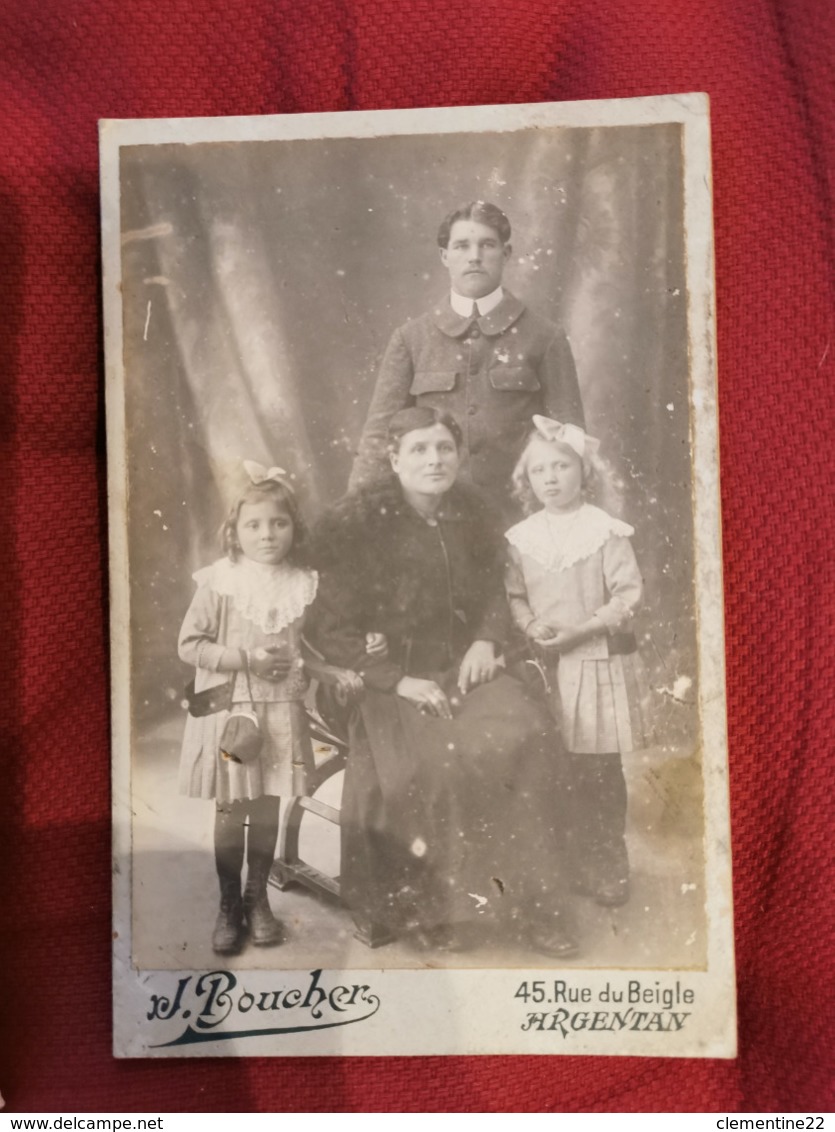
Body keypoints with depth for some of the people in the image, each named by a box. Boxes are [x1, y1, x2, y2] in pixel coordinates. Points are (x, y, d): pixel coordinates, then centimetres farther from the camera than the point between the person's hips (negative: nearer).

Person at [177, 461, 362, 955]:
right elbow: (189, 644, -7)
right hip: (230, 709, -2)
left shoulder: (303, 584, -1)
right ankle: (229, 905, 26)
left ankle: (258, 899, 31)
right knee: (231, 810, 8)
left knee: (267, 807, 12)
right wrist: (246, 660, -16)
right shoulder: (219, 581, -9)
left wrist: (338, 671, -8)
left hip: (281, 711, 2)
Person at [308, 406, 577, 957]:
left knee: (528, 734, -22)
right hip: (387, 678, -4)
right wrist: (399, 680, -17)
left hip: (463, 667, 4)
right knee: (431, 760, -31)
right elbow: (330, 629, -8)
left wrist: (488, 640, 0)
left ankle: (527, 898, -8)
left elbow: (495, 590, 20)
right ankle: (426, 908, -8)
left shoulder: (472, 511, 7)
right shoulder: (354, 523, -8)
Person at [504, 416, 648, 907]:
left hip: (598, 660, -3)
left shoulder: (606, 530, -6)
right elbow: (514, 596, 8)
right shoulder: (520, 537, 4)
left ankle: (607, 867, 18)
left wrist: (582, 628, -17)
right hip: (543, 664, 3)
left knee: (599, 769, 3)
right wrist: (532, 627, -11)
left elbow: (629, 594, -8)